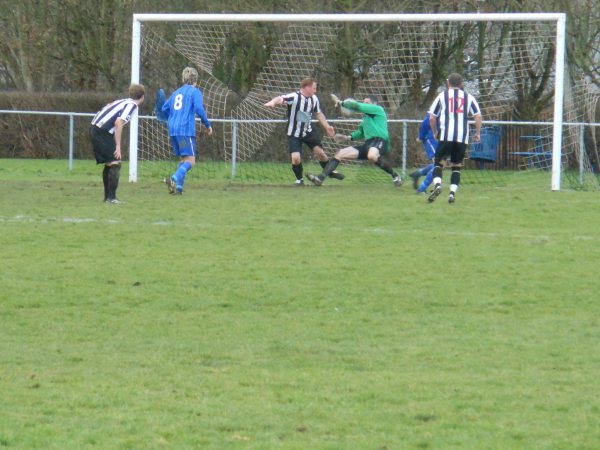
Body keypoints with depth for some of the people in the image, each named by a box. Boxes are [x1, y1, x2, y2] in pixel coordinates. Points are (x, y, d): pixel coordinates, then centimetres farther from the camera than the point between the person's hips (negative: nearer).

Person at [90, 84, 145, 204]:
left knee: (109, 163, 17)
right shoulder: (131, 105, -9)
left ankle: (108, 196, 21)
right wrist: (118, 146, -19)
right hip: (102, 133, -9)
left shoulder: (123, 102, 18)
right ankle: (111, 197, -12)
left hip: (95, 129, 9)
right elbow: (118, 123, -21)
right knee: (115, 163, -8)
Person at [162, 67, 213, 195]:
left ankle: (178, 186, 1)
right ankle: (174, 179, -34)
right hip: (186, 130, -7)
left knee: (183, 159, 15)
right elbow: (199, 109, -11)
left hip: (173, 131, 7)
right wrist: (208, 125, -1)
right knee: (190, 160, -10)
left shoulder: (176, 93, 20)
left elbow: (164, 109, 19)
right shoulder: (195, 92, 1)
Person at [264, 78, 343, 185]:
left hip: (308, 131, 5)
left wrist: (327, 126, 16)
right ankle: (299, 179, 12)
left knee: (319, 152, 3)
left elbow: (318, 113, 15)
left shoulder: (314, 99, -3)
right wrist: (272, 102, -63)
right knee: (295, 157, -15)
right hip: (294, 134, -5)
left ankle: (330, 171, 30)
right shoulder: (294, 97, -23)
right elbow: (280, 99, -41)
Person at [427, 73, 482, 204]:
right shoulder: (468, 97, 12)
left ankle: (437, 184, -22)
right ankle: (453, 192, -1)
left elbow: (432, 118, 7)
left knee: (438, 162, 4)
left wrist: (435, 132, 22)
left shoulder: (442, 95, 9)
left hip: (446, 135, -2)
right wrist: (477, 133, 12)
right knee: (456, 166, 12)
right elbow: (478, 116, 3)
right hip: (462, 137, 2)